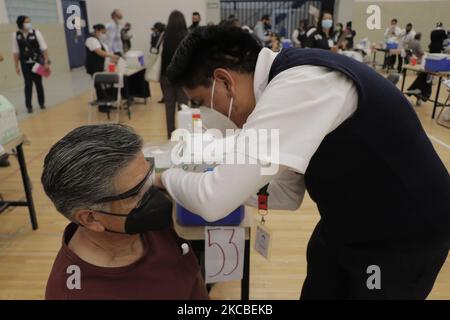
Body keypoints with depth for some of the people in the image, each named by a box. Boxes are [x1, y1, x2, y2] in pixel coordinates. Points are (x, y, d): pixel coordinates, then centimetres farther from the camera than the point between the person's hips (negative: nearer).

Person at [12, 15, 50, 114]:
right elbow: (15, 51, 3)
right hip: (25, 64, 0)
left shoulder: (36, 33, -5)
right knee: (28, 84, 0)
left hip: (37, 62, 0)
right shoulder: (16, 35, -2)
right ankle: (29, 106, 7)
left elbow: (44, 48, -5)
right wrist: (16, 66, 3)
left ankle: (42, 103, 24)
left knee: (38, 83, 9)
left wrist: (46, 62, -10)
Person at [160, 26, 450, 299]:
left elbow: (214, 201, -32)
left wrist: (169, 177, -11)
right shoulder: (288, 81, -1)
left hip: (402, 239, -7)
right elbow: (287, 193, 3)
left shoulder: (300, 84, -30)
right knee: (318, 292, 20)